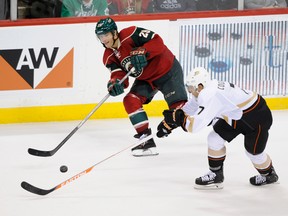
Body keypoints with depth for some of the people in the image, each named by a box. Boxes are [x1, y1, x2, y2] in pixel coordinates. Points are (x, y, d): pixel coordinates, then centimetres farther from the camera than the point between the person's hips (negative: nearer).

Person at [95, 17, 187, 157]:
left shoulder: (131, 34, -25)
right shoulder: (109, 57, -6)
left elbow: (157, 42, -29)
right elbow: (118, 73, -16)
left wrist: (142, 53, -43)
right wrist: (115, 83, -38)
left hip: (168, 70, -7)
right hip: (145, 79, 7)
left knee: (178, 105, -13)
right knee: (130, 100, -12)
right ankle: (146, 139, -8)